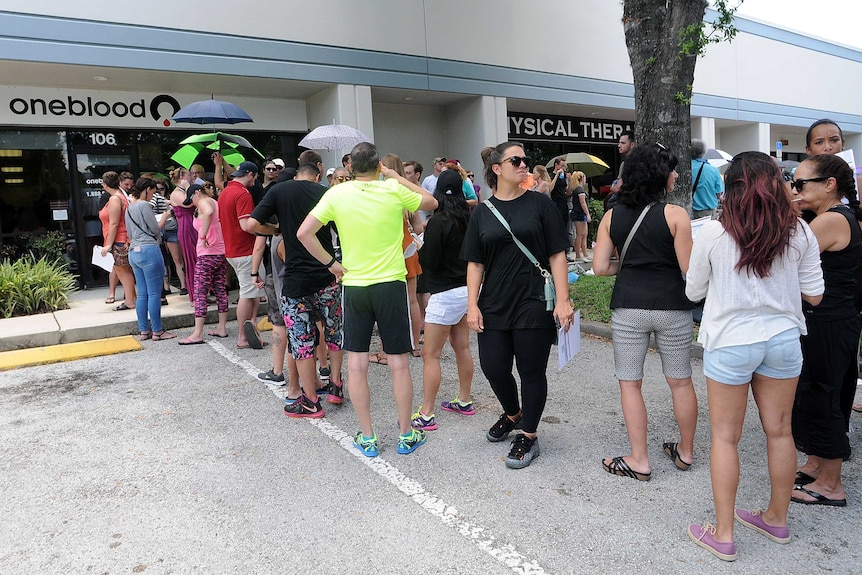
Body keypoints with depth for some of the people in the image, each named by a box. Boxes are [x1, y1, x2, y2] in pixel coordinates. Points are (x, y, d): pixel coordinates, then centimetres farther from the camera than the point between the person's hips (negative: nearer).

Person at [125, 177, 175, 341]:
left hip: (134, 252, 9)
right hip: (149, 250, -9)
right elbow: (155, 229, -8)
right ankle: (157, 331, -1)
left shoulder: (129, 208, 19)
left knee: (142, 294, 11)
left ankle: (144, 330, 13)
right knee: (154, 293, -4)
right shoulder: (144, 205, -8)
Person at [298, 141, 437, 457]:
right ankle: (407, 435, 18)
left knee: (357, 364, 9)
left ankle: (367, 438, 17)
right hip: (391, 284, -1)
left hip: (354, 286, 1)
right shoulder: (394, 190, -5)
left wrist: (331, 263, 3)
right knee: (398, 363, 8)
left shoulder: (336, 194, -2)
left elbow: (304, 233, -6)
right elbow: (431, 202, 13)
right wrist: (397, 176, 17)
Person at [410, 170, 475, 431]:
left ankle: (426, 415, 3)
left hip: (445, 294, -8)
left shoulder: (438, 222, -16)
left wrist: (419, 248, 4)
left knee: (430, 355, -2)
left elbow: (429, 262, -16)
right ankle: (464, 401, 30)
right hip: (466, 289, 8)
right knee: (462, 347, 18)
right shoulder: (467, 218, 5)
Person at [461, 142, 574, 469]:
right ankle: (513, 414, 39)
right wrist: (472, 304, -2)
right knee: (493, 366, 8)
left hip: (534, 304, -2)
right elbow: (475, 263, 6)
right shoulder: (482, 212, 6)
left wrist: (563, 300, -10)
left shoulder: (539, 204, 0)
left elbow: (557, 255, -3)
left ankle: (528, 436, 23)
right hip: (494, 305, 3)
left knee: (531, 370, 5)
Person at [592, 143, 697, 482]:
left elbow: (600, 267, 0)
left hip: (628, 307, 1)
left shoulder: (612, 216, 2)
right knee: (681, 381, 16)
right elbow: (689, 269, -9)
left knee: (630, 384, 10)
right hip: (672, 307, -1)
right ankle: (686, 452, 32)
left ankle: (639, 460, 17)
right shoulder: (675, 214, -8)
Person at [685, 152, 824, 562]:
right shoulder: (800, 233, -4)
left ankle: (723, 535, 17)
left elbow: (693, 291, -1)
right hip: (783, 339, 4)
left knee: (725, 437, 8)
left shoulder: (713, 233, -12)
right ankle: (777, 519, 36)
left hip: (730, 343, -3)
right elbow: (814, 295, 3)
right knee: (779, 431, 17)